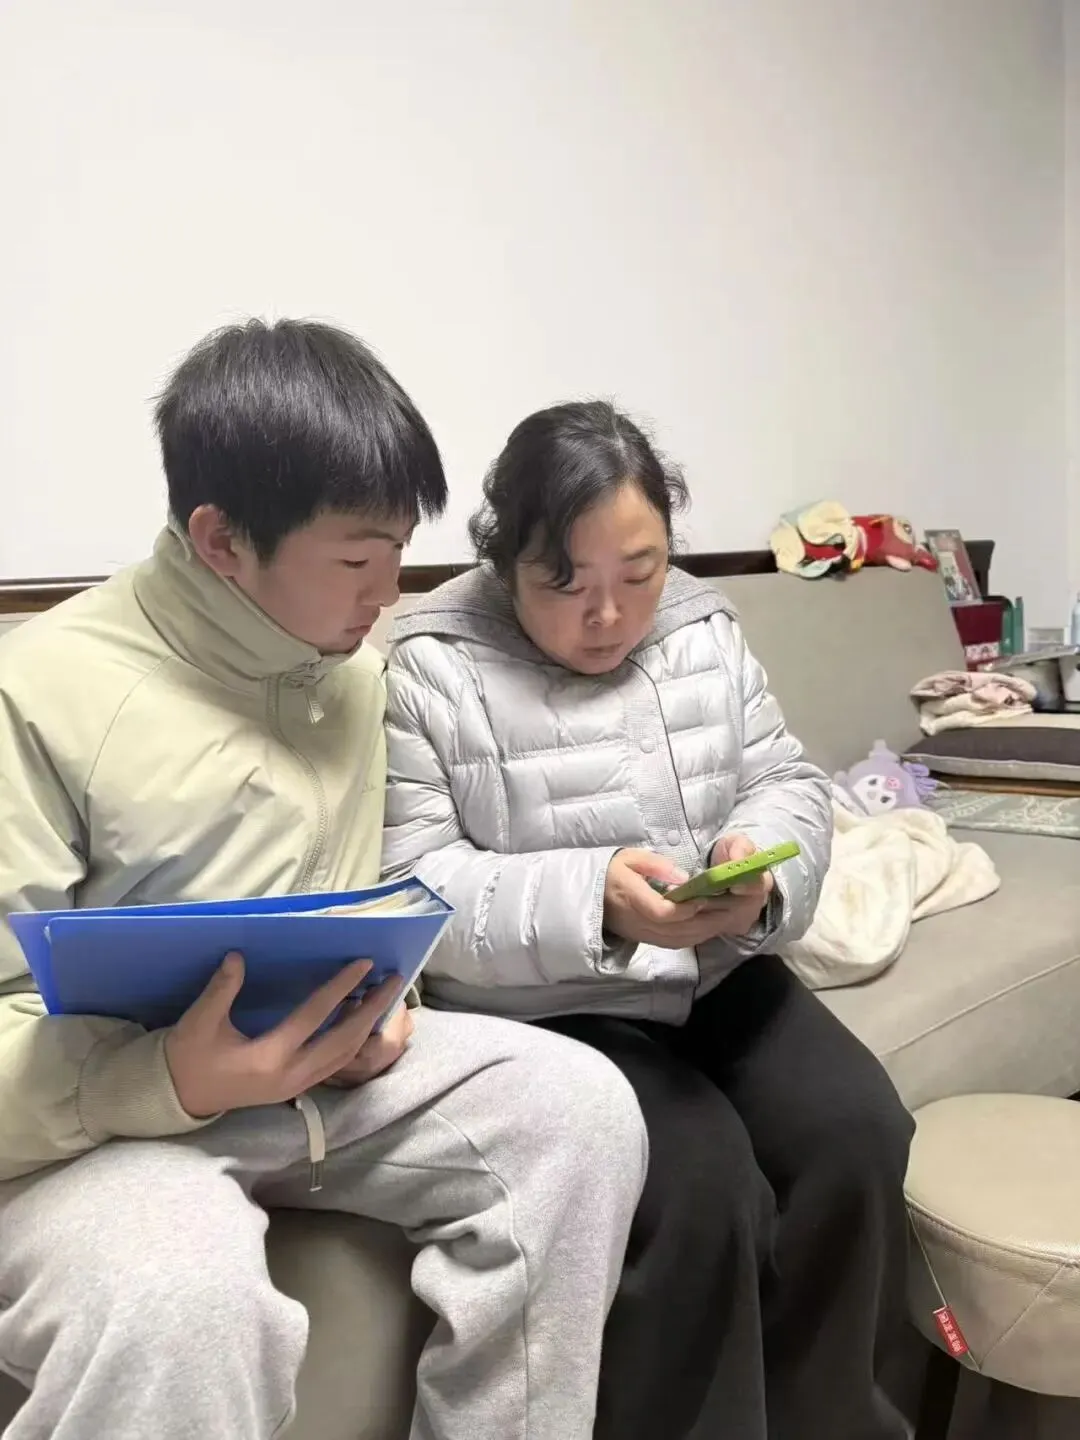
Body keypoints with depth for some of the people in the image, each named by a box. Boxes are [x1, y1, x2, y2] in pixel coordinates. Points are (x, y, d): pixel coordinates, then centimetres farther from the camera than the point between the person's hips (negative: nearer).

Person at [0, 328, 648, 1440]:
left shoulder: (352, 672, 6)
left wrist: (369, 1002, -5)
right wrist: (174, 1081, -33)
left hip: (315, 1069, 7)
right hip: (102, 1119, -6)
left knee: (580, 1104, -13)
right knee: (186, 1306, -38)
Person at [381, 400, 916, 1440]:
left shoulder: (705, 629, 5)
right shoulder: (427, 667, -11)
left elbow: (786, 785, 6)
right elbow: (414, 887, -14)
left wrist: (762, 866, -18)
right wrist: (593, 898, -29)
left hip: (719, 974, 5)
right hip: (542, 1009, -5)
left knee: (858, 1136, -14)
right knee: (706, 1183, -25)